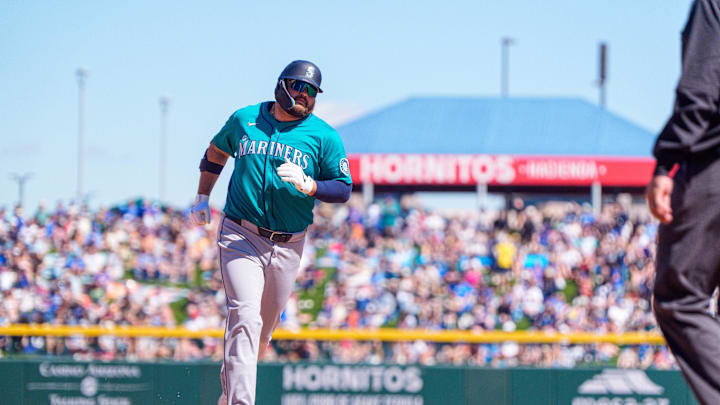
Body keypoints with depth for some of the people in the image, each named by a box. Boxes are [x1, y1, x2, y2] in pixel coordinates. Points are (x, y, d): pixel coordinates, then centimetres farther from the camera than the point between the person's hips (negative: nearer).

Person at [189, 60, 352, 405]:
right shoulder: (244, 119, 6)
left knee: (266, 325, 12)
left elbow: (343, 189, -1)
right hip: (240, 237, -2)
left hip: (288, 245, 2)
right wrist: (202, 197, 20)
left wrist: (308, 185, -20)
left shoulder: (324, 136, 1)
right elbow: (217, 151, 24)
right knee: (245, 316, -19)